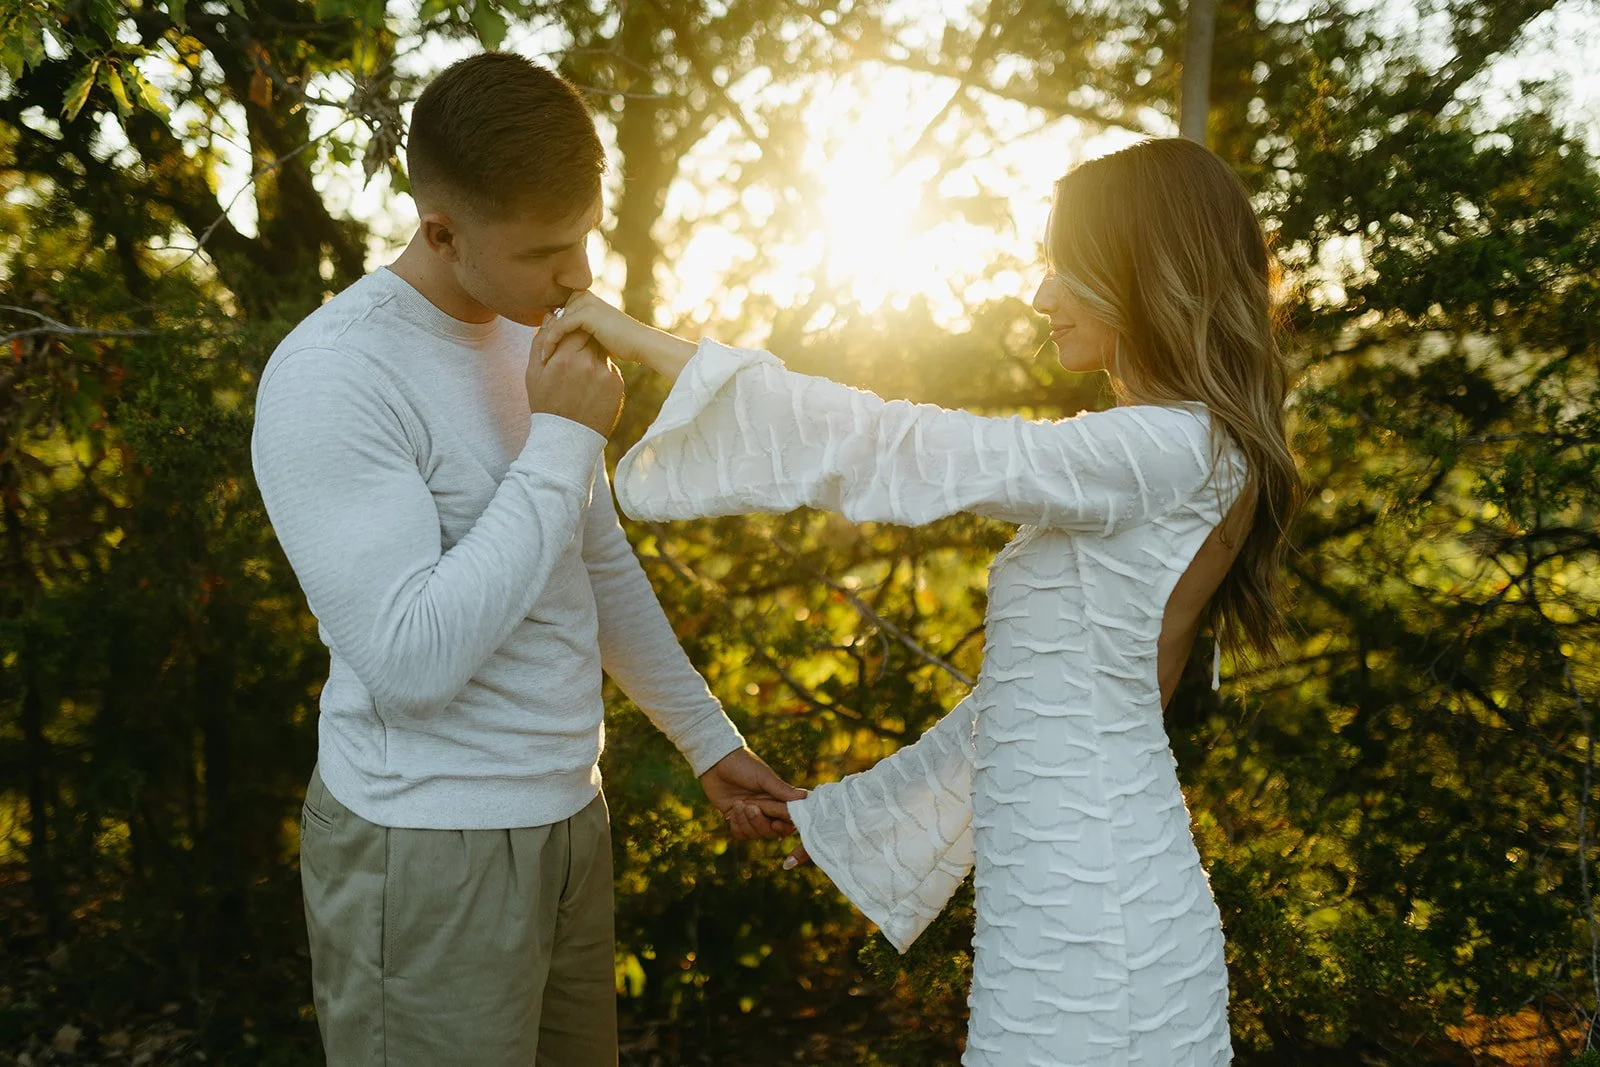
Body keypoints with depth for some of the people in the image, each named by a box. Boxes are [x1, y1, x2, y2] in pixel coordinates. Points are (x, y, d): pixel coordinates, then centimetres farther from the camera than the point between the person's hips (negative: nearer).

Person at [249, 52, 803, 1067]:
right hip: (429, 851, -7)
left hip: (568, 818, 7)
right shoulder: (331, 378, -19)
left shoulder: (533, 332, 7)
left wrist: (708, 735, 19)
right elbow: (412, 662, -25)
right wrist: (562, 442, -22)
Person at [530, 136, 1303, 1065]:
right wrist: (841, 813, 19)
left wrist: (654, 344, -20)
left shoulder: (1168, 448, -16)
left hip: (1090, 915, -9)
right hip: (1075, 893, 9)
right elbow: (1032, 694, 16)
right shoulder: (1190, 456, 14)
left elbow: (906, 454, -25)